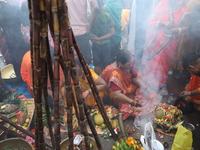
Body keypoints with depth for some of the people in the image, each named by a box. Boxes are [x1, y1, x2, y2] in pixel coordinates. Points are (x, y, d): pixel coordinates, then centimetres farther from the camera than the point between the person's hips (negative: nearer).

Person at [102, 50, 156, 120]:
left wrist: (146, 88, -19)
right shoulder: (114, 74, -38)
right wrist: (133, 102, -40)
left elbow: (136, 78, -8)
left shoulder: (129, 64, -19)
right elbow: (117, 95, -39)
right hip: (122, 94, -7)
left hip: (130, 86, 7)